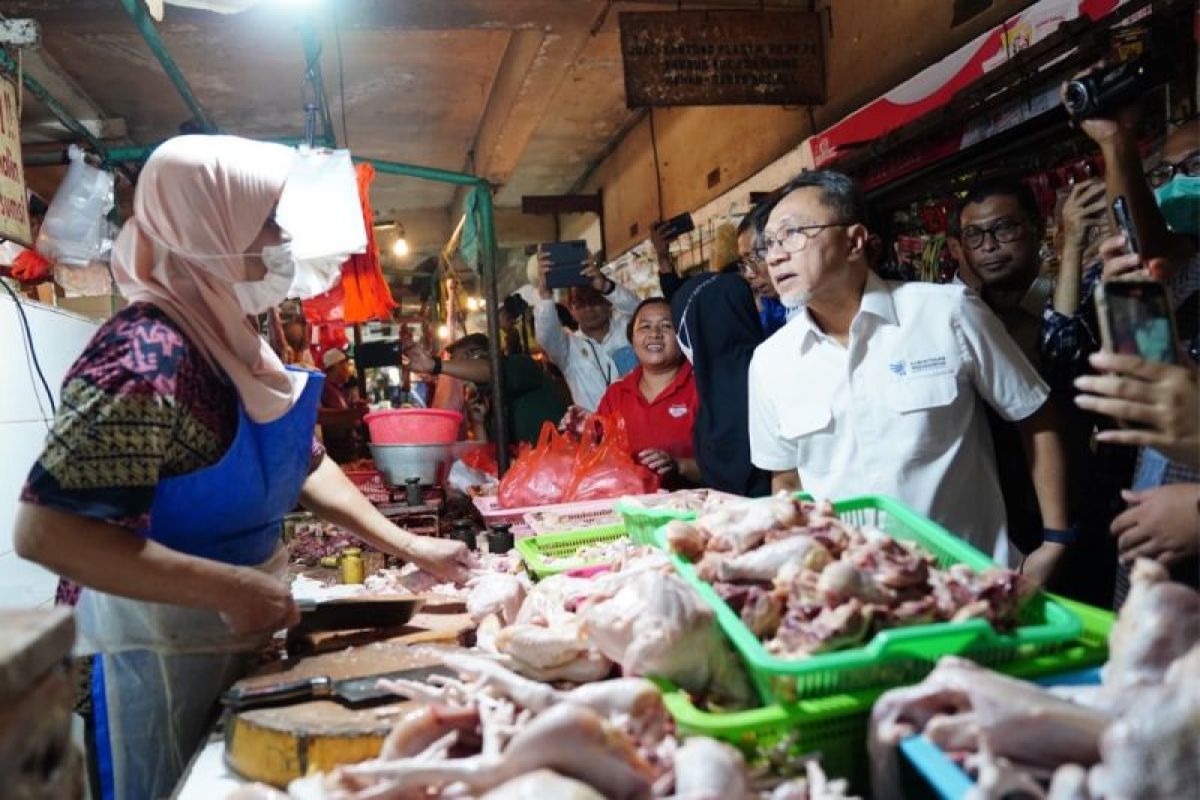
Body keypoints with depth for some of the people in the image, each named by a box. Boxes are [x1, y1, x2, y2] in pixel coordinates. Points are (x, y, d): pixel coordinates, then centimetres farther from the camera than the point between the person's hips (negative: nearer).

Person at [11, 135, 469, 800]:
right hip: (167, 644, -8)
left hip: (242, 627, 9)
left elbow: (305, 463, 8)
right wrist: (228, 588, -31)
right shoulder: (146, 354, -27)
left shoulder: (231, 335, 1)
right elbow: (43, 531, -29)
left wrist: (408, 546, 4)